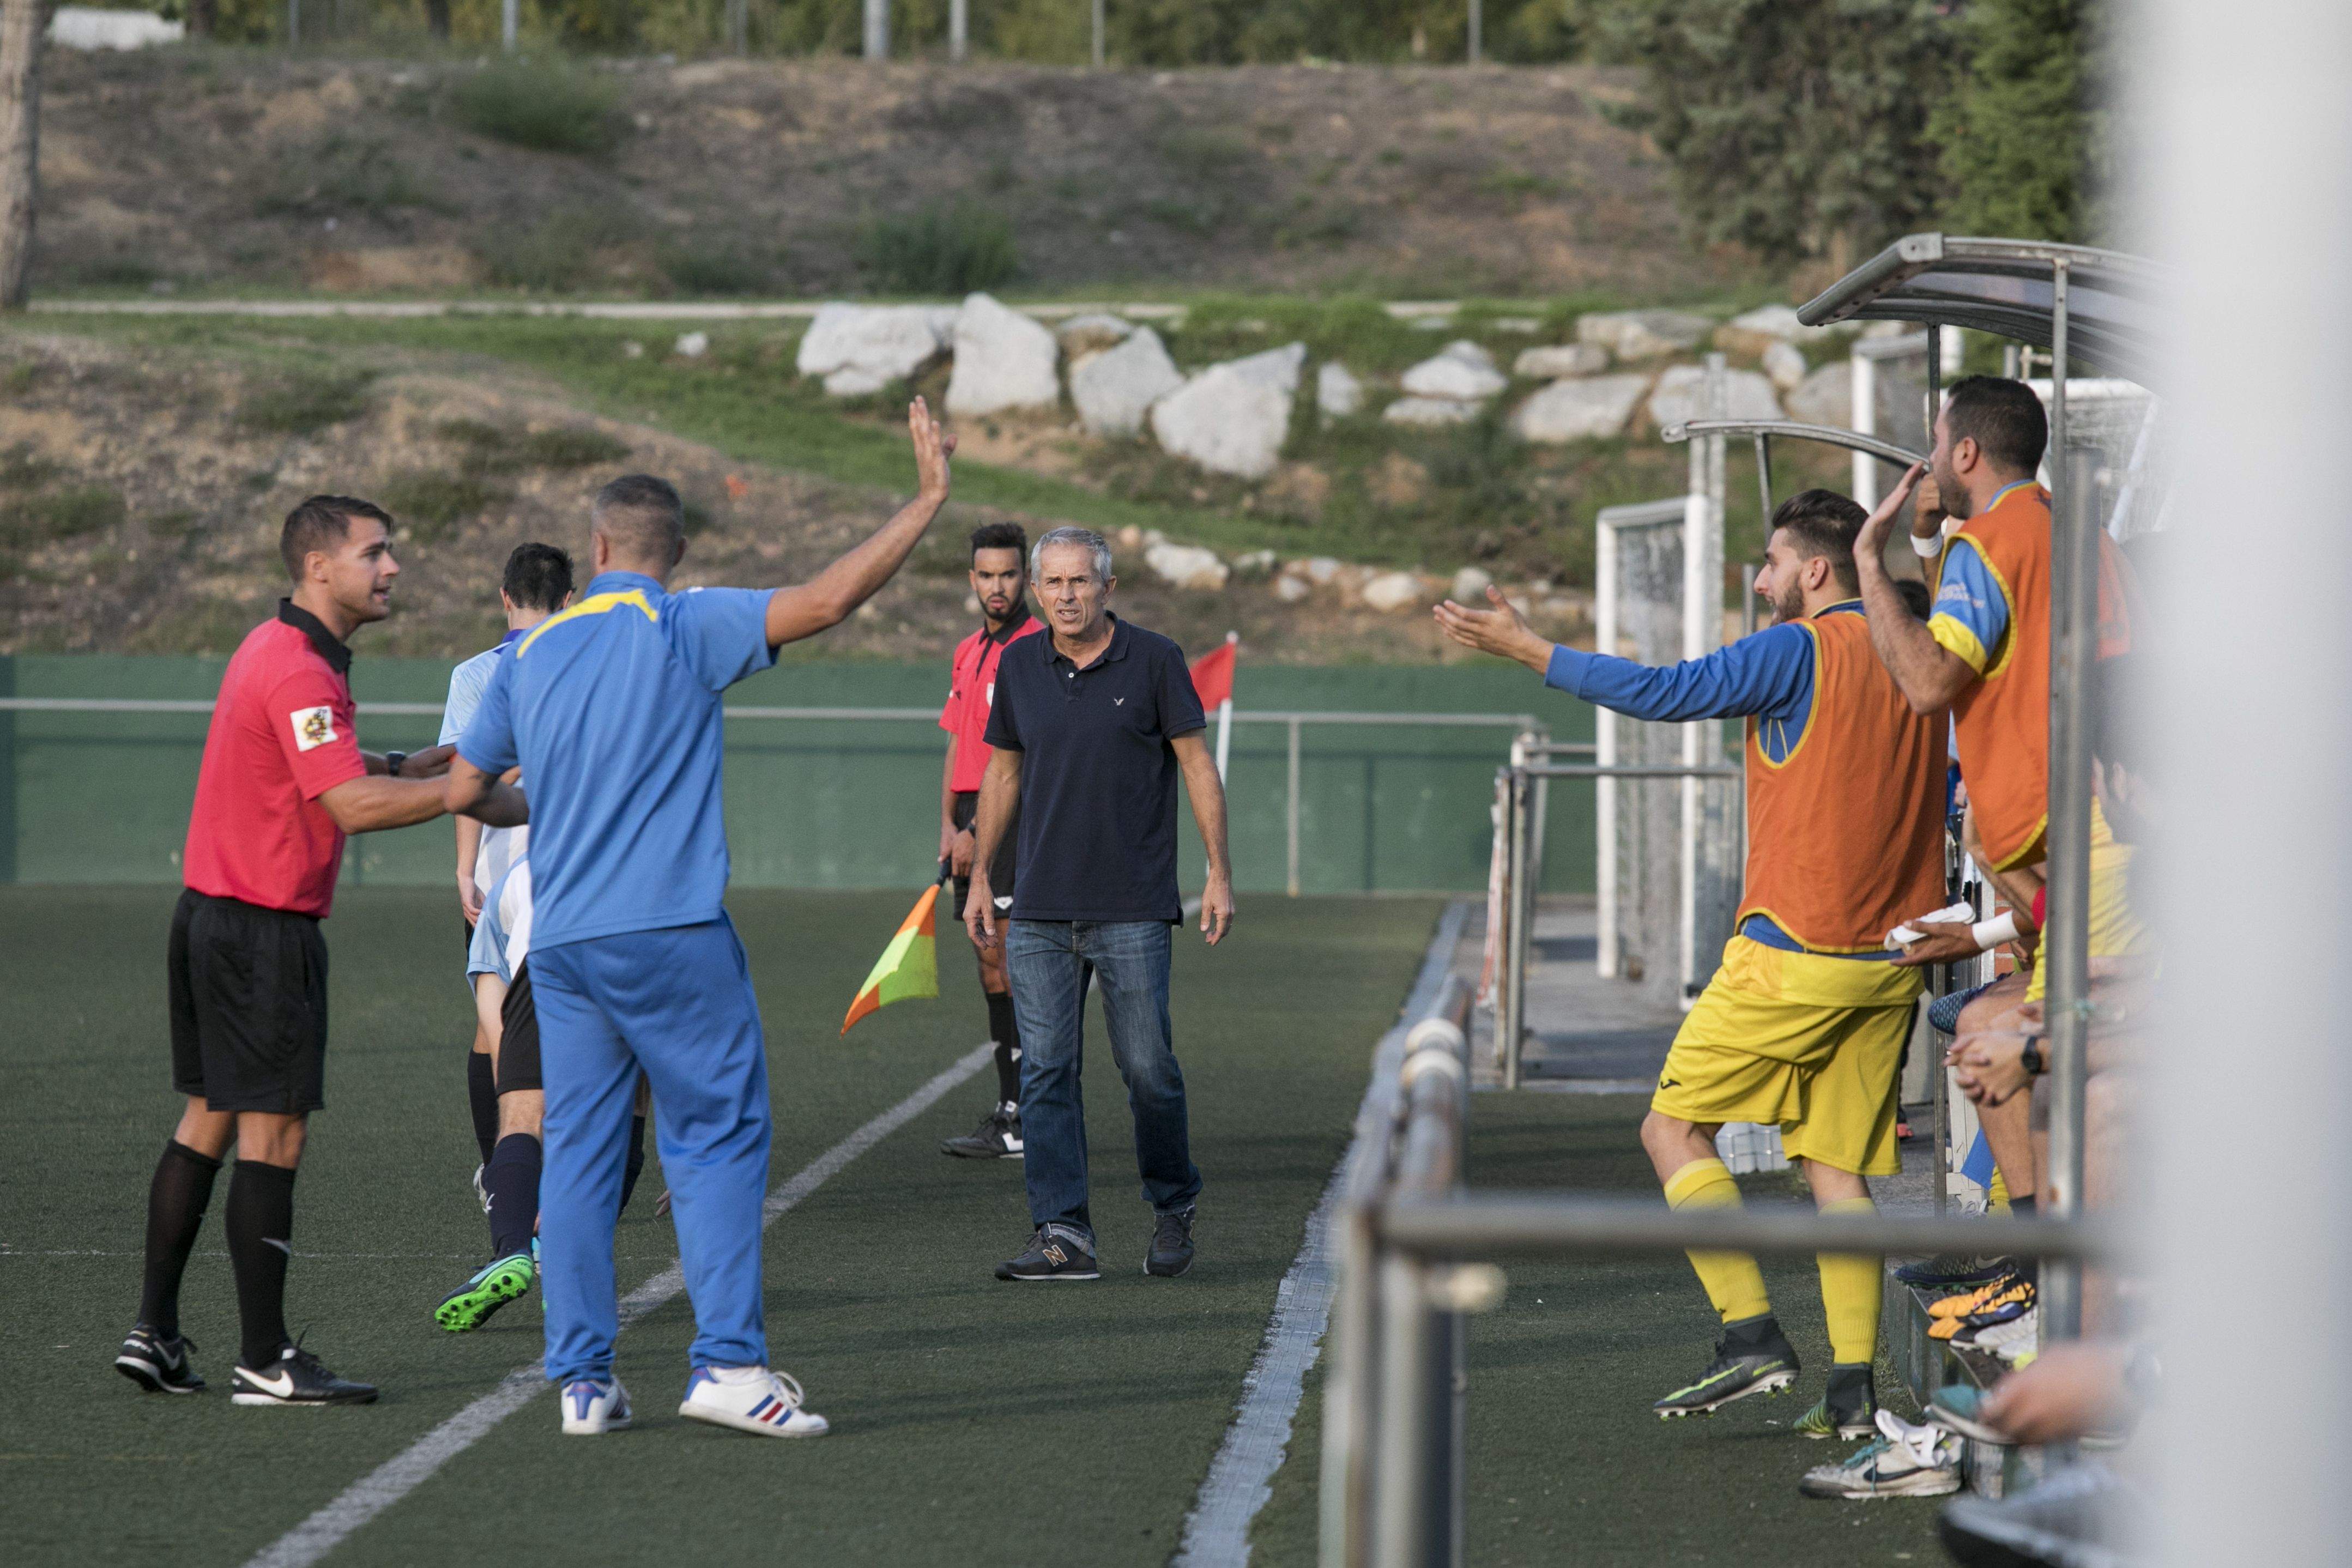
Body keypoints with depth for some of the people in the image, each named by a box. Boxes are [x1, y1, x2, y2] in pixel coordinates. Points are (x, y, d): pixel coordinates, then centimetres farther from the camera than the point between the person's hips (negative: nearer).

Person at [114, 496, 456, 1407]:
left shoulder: (277, 650, 14)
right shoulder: (299, 671, -19)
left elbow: (338, 772, 24)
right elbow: (353, 806, -27)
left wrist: (435, 762, 13)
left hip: (209, 915, 10)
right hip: (264, 932, -10)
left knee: (207, 1121, 13)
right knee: (273, 1135, -6)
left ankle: (154, 1333, 15)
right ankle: (264, 1363, -5)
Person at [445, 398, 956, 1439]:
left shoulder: (531, 651, 11)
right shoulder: (684, 628, -4)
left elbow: (465, 793, 16)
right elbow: (827, 601, -13)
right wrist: (928, 499, -6)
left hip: (559, 941, 5)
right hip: (668, 932, -5)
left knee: (577, 1152, 7)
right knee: (718, 1138, 1)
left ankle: (581, 1380, 5)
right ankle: (726, 1361, -9)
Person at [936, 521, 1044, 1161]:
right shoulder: (968, 652, 17)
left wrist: (976, 831, -15)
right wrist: (948, 826, 7)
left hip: (1016, 822, -8)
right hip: (974, 829, 8)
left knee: (1003, 960, -12)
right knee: (991, 965, 8)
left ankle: (1017, 1121, -13)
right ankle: (1017, 1108, 13)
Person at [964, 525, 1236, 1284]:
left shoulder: (1153, 660, -3)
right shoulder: (1019, 666, 7)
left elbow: (1197, 765, 0)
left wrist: (1219, 873, -5)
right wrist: (980, 877, 15)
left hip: (1132, 908, -3)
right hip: (1040, 909, 3)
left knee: (1148, 1069, -1)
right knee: (1044, 1071, -3)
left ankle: (1173, 1209, 21)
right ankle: (1062, 1236, -2)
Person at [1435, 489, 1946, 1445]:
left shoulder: (1801, 650, -10)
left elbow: (1666, 694, -13)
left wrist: (1527, 650, -8)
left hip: (1794, 954, -7)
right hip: (1891, 961, 7)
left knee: (1674, 1130, 3)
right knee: (1837, 1163, 10)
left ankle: (1751, 1336, -8)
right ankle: (1854, 1390, 2)